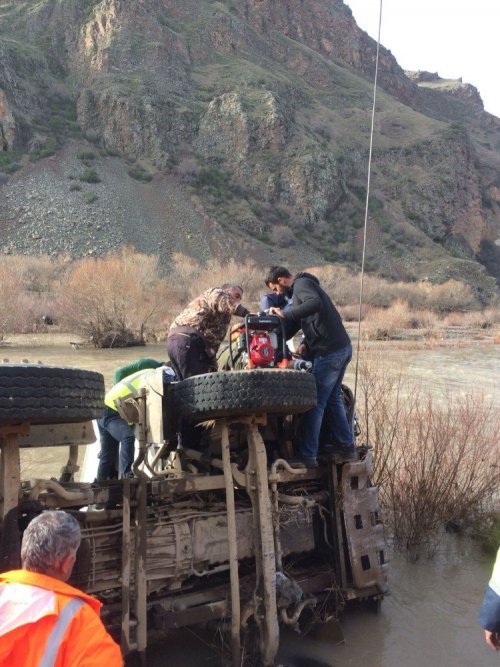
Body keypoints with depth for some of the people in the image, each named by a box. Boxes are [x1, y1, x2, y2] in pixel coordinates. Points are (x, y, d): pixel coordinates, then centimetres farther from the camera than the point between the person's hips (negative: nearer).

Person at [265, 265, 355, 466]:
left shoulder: (301, 284, -7)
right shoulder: (305, 286, 24)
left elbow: (316, 304, -29)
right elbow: (292, 326, 23)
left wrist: (285, 314, -27)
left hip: (328, 352, -10)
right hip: (342, 347, 10)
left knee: (315, 403, -5)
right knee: (333, 399, 20)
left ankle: (307, 456, -1)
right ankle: (345, 445, 29)